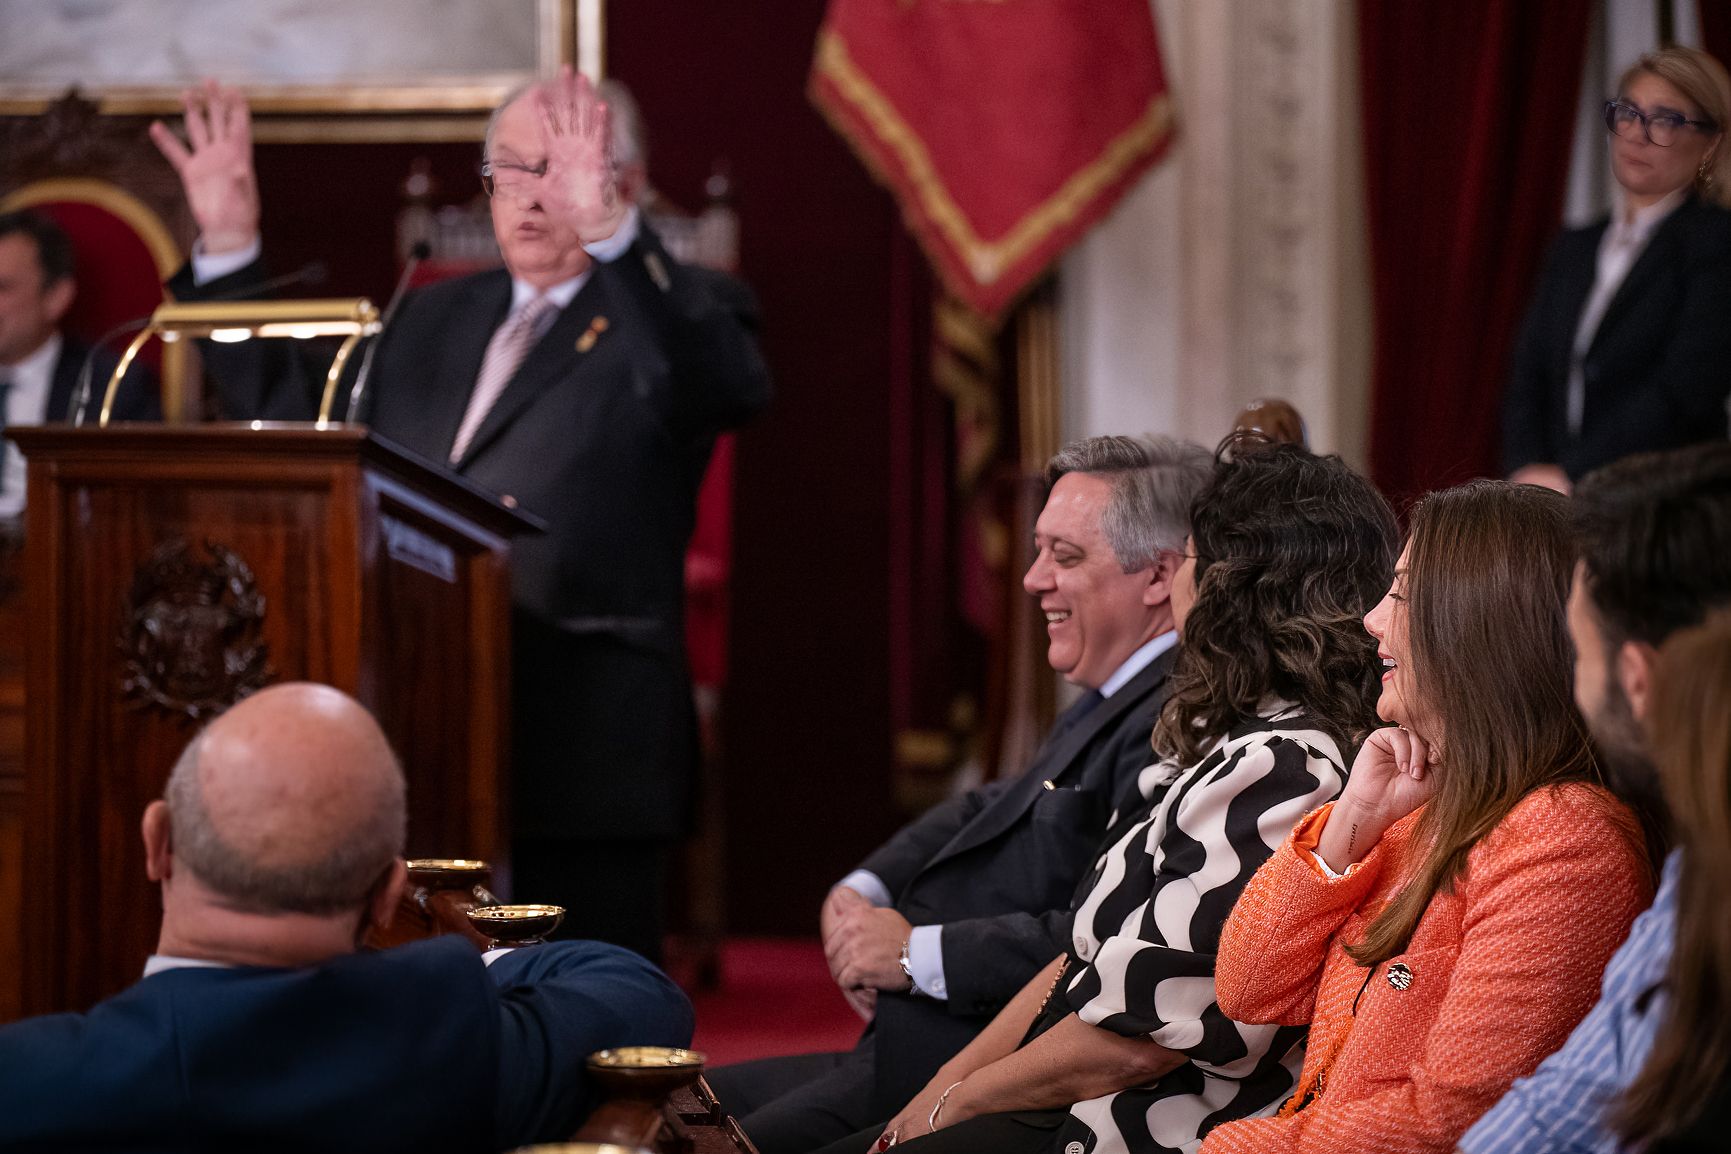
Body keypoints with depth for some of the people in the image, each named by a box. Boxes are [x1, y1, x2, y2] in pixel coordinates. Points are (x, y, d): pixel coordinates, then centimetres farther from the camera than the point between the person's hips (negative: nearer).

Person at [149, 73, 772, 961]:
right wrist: (229, 247, 14)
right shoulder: (435, 320, 20)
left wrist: (607, 230, -35)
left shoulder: (675, 314, -1)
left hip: (587, 751, -6)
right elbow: (290, 412, 24)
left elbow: (729, 386, -23)